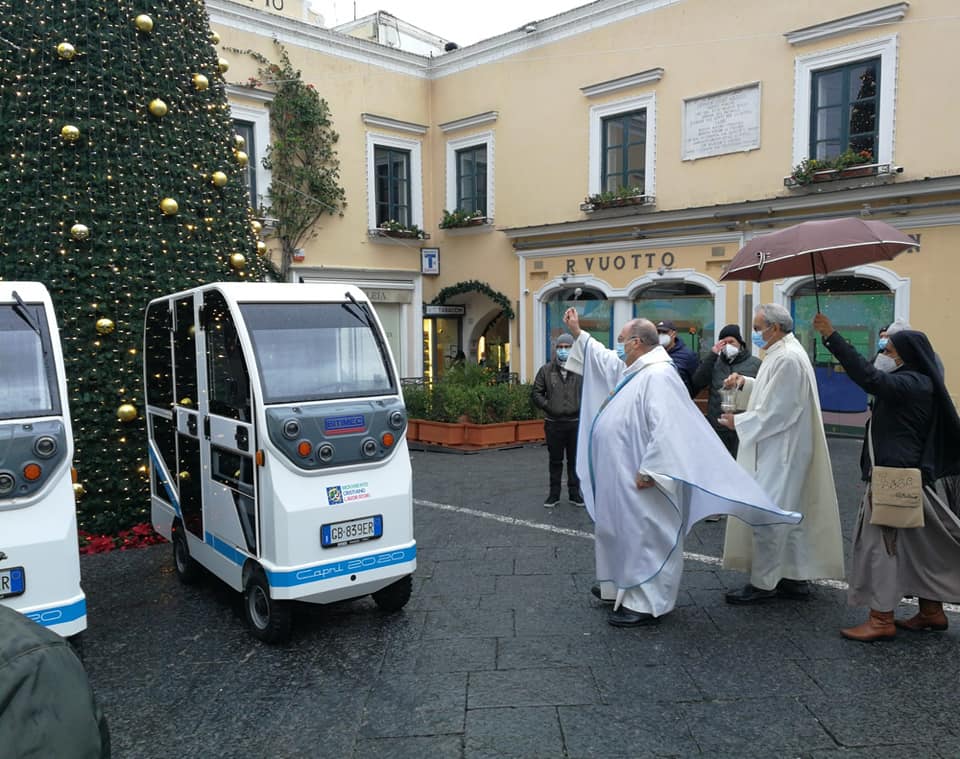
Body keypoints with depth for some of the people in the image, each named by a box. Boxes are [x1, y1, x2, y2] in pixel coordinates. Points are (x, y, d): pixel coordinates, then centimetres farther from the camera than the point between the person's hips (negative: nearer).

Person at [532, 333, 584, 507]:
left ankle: (574, 493, 20)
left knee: (575, 460, 8)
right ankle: (554, 494, 19)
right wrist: (547, 406, -3)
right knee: (555, 460, 10)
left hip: (575, 422, -1)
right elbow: (536, 392, 8)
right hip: (553, 423, 1)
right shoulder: (546, 370, 3)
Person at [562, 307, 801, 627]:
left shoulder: (657, 375, -21)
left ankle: (645, 603, 8)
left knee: (644, 536, -1)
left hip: (639, 478, -11)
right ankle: (621, 586, 35)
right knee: (622, 531, 20)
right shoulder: (636, 371, 11)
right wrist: (578, 333, 31)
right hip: (622, 476, 11)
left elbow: (666, 428, -28)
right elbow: (606, 361, 30)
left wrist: (648, 470, -28)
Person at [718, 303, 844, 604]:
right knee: (790, 515, 15)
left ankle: (763, 584, 5)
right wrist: (745, 384, 7)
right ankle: (796, 578, 24)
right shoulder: (786, 353, 12)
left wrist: (739, 422, -12)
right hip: (781, 450, 11)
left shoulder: (787, 359, -20)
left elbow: (777, 412, -22)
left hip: (779, 453, -11)